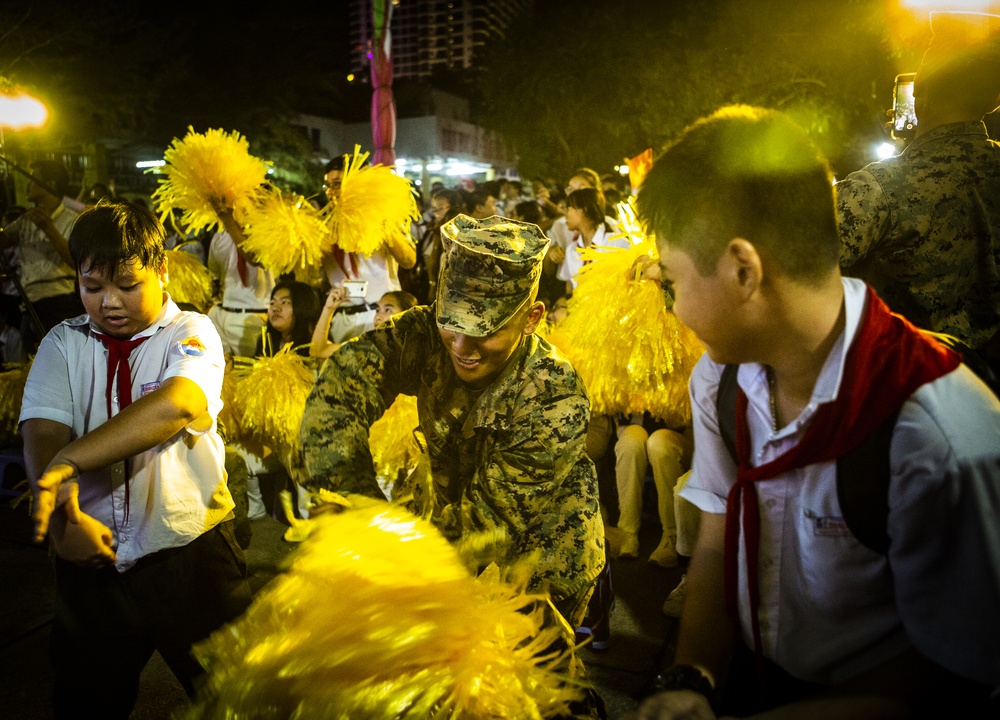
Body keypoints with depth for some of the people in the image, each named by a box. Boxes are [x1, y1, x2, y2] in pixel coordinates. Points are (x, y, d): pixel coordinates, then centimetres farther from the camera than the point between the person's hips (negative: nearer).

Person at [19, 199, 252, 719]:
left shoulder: (191, 333, -4)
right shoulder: (64, 344, 6)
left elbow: (176, 405, -24)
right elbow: (41, 434, -8)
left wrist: (70, 459, -31)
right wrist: (63, 517, -25)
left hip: (191, 558, -3)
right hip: (90, 560, 3)